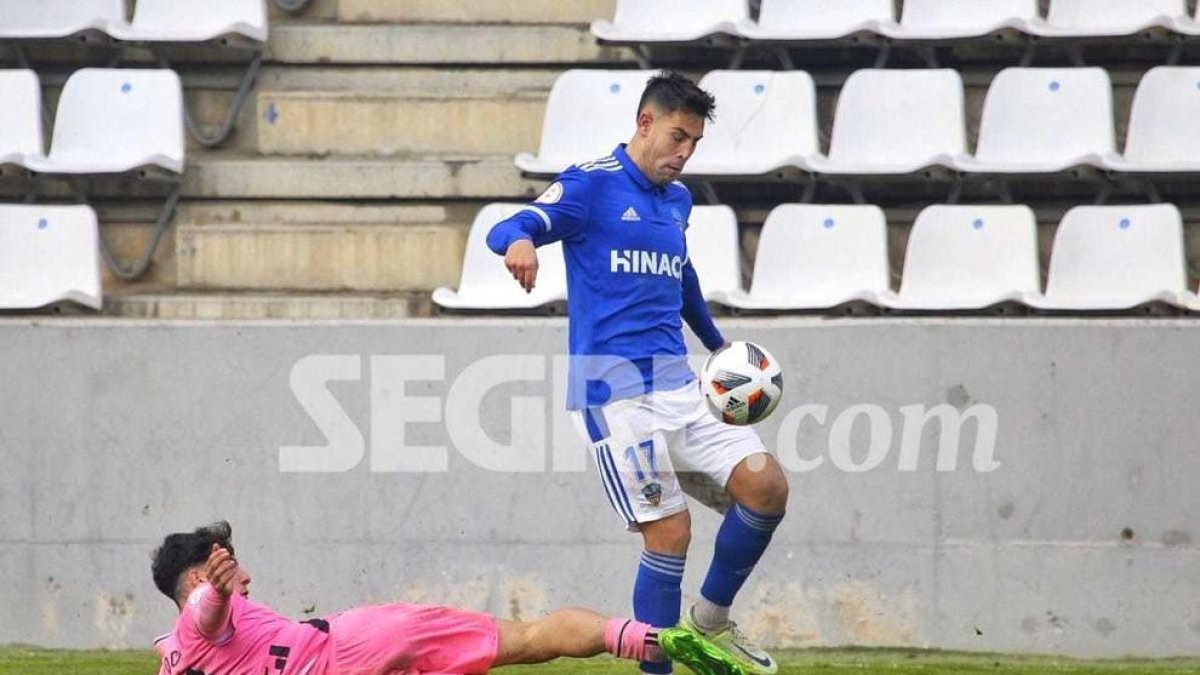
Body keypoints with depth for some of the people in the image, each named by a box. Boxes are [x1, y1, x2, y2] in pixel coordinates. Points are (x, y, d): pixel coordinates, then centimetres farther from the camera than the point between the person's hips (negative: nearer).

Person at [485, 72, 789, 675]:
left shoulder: (677, 199, 17)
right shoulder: (592, 184, -4)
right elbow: (507, 229, -15)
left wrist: (716, 342, 45)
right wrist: (519, 241, -39)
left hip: (678, 384, 7)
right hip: (615, 389, -7)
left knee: (765, 486, -5)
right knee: (669, 531, -12)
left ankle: (711, 619, 15)